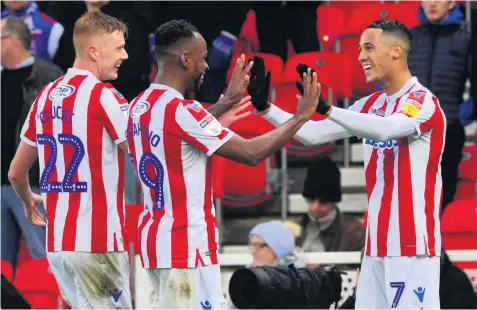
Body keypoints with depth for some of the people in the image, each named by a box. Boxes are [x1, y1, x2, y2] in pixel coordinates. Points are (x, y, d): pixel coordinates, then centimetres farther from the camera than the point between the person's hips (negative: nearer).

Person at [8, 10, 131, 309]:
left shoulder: (45, 96, 11)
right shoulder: (103, 96, -11)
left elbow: (16, 173, 18)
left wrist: (29, 201, 39)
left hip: (57, 240, 7)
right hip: (98, 242, -7)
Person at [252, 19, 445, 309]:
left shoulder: (423, 102, -11)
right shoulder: (370, 105, 14)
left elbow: (386, 129, -30)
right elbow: (313, 134, 13)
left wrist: (327, 109, -40)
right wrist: (266, 108, 2)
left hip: (413, 242, -8)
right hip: (378, 242, 8)